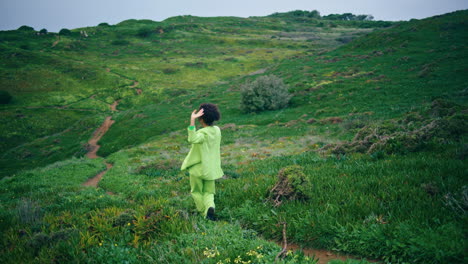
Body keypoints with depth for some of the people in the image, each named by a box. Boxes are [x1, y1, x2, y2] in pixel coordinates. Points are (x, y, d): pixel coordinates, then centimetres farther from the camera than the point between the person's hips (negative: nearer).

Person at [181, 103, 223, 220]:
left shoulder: (203, 133, -22)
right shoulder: (217, 130, 0)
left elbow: (192, 139, -44)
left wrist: (192, 121, -48)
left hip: (198, 168, -6)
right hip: (211, 168, 6)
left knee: (197, 191, 16)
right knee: (208, 192, 14)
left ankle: (203, 212, 20)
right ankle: (210, 206, -12)